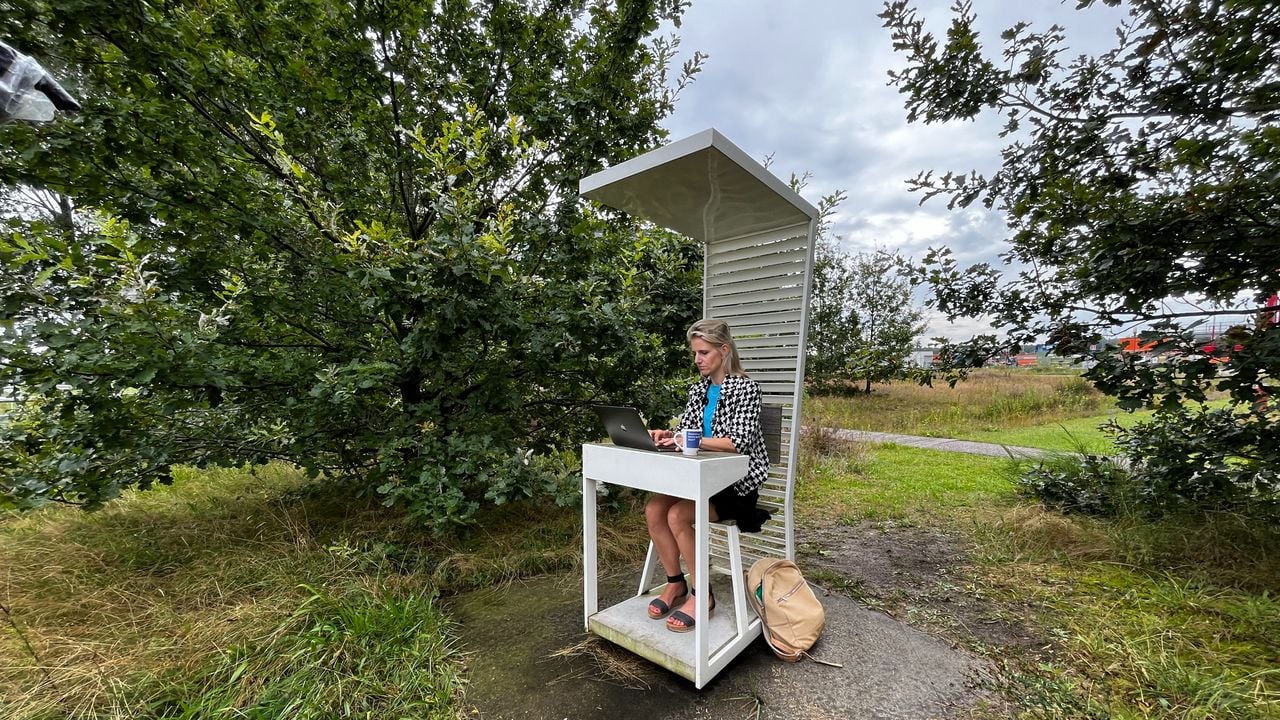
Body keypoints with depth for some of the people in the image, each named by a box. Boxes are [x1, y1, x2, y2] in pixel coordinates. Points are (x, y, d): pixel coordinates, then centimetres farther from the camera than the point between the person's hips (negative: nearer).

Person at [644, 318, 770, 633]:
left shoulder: (745, 388, -12)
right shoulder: (699, 389, 8)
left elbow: (738, 442, -21)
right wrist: (666, 435, -14)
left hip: (736, 481, -6)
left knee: (677, 515, -26)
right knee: (653, 509, -16)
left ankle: (700, 592, -3)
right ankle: (675, 583, 4)